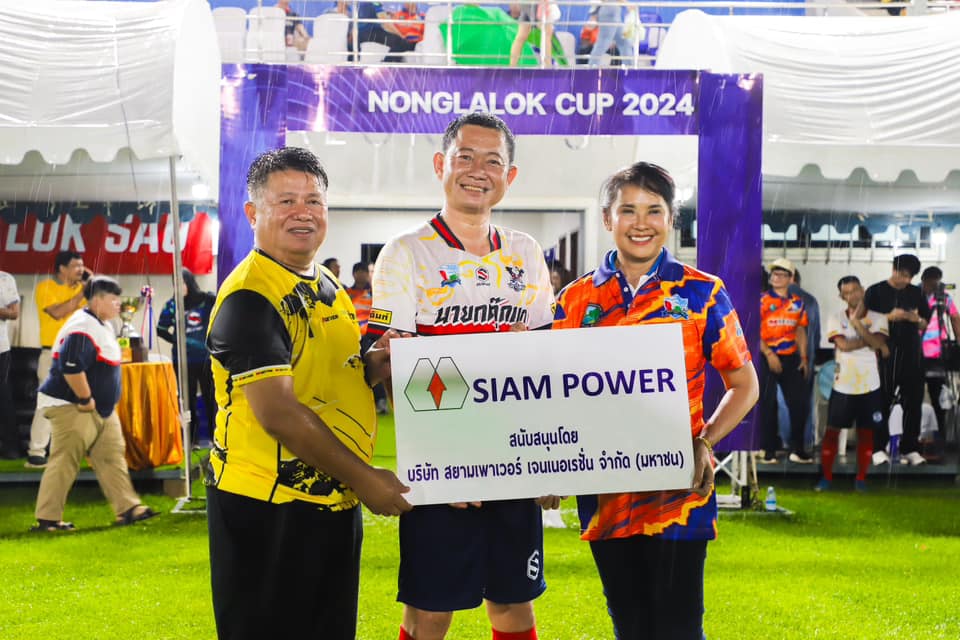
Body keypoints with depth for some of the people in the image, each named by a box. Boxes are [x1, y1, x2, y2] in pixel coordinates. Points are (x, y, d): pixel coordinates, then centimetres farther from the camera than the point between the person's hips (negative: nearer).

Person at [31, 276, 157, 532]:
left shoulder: (103, 325, 13)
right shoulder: (83, 329, -21)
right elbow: (71, 368, -31)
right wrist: (85, 400, -22)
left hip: (101, 408, 11)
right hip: (71, 407, -11)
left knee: (112, 456, 10)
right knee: (65, 462, -7)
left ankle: (127, 508, 14)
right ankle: (47, 519, -2)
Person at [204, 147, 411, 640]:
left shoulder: (328, 287, 11)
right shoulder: (249, 296, -16)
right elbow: (277, 413, -22)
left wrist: (374, 366, 1)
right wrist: (364, 478, -18)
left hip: (333, 502, 9)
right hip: (269, 507, -8)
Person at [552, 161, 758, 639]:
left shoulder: (701, 293, 0)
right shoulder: (577, 299, 6)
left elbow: (744, 384, 5)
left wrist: (704, 443, -10)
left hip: (677, 490, -3)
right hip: (604, 490, 3)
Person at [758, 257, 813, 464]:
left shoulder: (797, 303, 10)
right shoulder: (762, 300, -4)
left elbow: (801, 331, 14)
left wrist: (803, 358, 6)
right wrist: (768, 354, -17)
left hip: (791, 359, 4)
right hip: (767, 359, -4)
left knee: (800, 403, 3)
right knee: (767, 404, 1)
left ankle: (797, 450, 14)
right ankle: (768, 451, 8)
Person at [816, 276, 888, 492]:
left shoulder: (878, 319, 1)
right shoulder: (835, 318, 0)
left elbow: (877, 343, -18)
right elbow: (844, 345, -15)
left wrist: (857, 321, -21)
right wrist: (868, 340, -9)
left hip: (869, 385, 0)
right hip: (842, 384, 0)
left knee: (865, 431, 5)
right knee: (832, 430, 3)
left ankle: (861, 478, 15)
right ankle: (826, 477, 13)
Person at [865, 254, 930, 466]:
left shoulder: (916, 293, 11)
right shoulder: (876, 291, 1)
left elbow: (926, 323, 15)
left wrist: (916, 319, -8)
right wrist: (890, 317, -16)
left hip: (911, 355, 3)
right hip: (884, 355, -3)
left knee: (913, 403, 2)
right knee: (882, 403, -2)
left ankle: (910, 449, 9)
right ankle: (878, 448, 2)